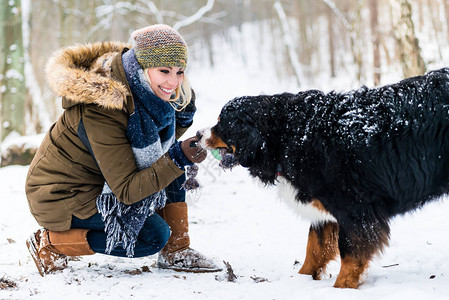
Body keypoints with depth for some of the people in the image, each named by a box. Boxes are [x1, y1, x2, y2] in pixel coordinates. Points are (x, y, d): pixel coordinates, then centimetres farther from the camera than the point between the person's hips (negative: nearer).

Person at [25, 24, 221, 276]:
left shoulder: (142, 88, -7)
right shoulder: (101, 110, -32)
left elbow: (161, 143, 8)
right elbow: (127, 190, -30)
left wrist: (183, 114, -12)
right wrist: (178, 159, -37)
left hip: (103, 181, 9)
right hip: (62, 195, -8)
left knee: (170, 159, -5)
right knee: (154, 235, -17)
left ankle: (177, 252, 0)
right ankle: (49, 242, -6)